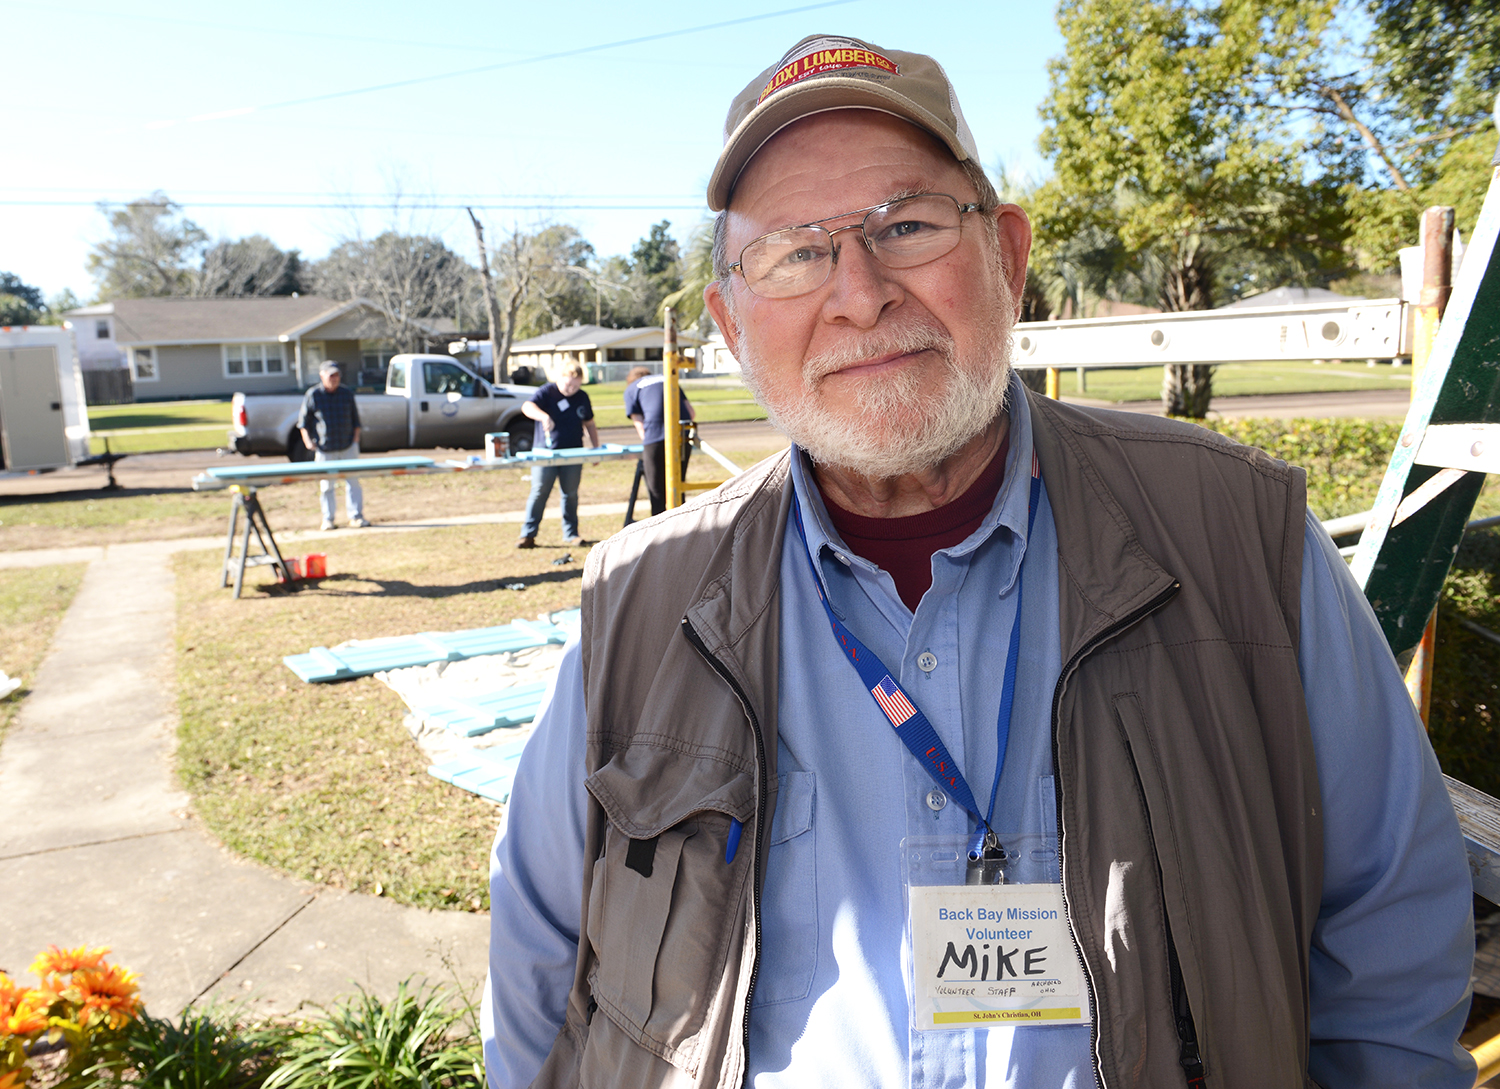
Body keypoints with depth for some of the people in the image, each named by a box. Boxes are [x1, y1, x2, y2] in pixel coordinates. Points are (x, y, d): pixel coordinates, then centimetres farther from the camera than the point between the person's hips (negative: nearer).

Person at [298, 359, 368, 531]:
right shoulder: (313, 395, -2)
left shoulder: (347, 393, 5)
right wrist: (307, 440, -5)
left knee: (353, 481, -1)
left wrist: (356, 438, 3)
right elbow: (303, 420, 5)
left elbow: (355, 418, 13)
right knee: (326, 485, 4)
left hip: (348, 446, 1)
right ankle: (327, 519, 14)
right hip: (324, 448, -1)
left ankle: (356, 516, 5)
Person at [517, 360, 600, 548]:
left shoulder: (582, 398, 11)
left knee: (571, 494, 8)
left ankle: (570, 533, 18)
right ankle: (527, 534, 1)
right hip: (545, 451, -4)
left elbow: (589, 424, 21)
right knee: (539, 492, -4)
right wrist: (543, 416, -40)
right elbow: (527, 406, -21)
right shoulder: (547, 392, -4)